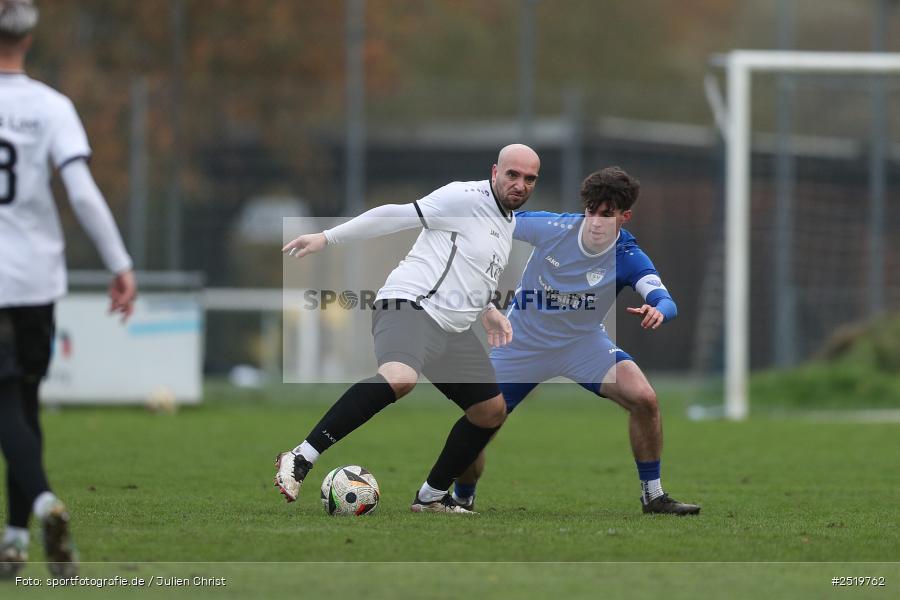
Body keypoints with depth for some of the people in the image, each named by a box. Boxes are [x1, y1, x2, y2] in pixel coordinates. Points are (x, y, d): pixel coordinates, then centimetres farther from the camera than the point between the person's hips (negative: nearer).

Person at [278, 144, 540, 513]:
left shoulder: (509, 222, 20)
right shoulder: (466, 199, -9)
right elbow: (397, 216, -10)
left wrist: (487, 310, 24)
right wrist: (328, 238, -12)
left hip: (452, 327, 10)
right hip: (410, 306, -10)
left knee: (491, 412, 11)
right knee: (399, 378, -37)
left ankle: (432, 496, 24)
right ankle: (301, 459, -36)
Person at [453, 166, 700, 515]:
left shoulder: (629, 259, -21)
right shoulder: (552, 228, -20)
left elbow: (666, 302, -35)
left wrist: (657, 311, -57)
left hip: (583, 342, 0)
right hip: (522, 344, 0)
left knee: (643, 398, -23)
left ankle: (653, 496, -6)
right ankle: (462, 498, 29)